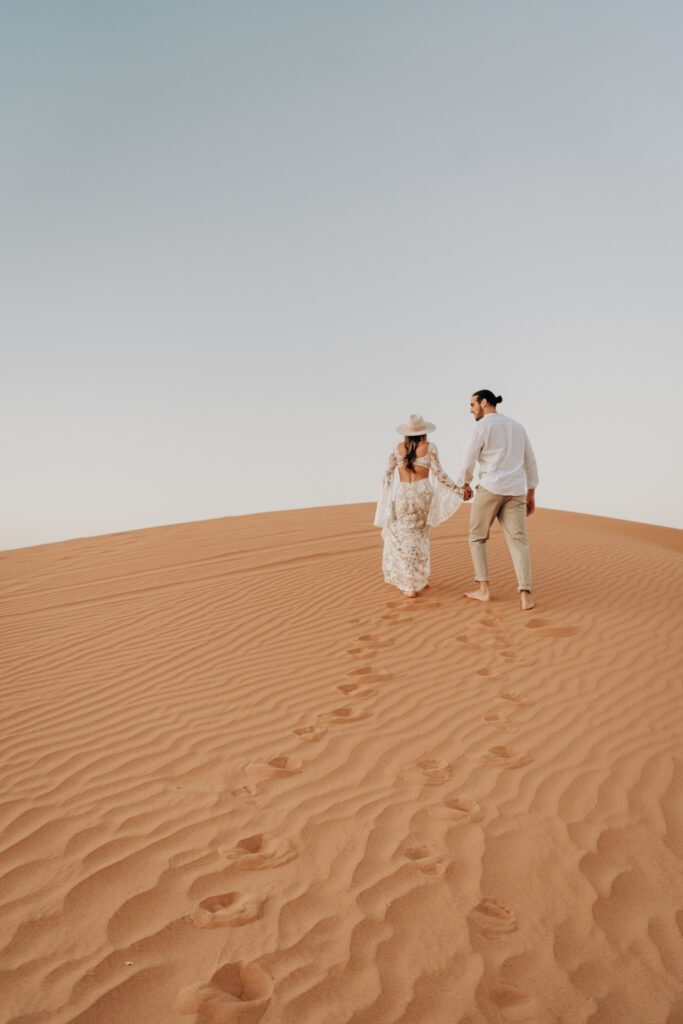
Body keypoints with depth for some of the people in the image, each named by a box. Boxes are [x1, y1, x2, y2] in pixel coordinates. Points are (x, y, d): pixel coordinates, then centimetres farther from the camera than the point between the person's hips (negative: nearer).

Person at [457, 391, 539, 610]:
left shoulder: (481, 427, -6)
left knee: (477, 537, 13)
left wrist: (465, 485, 15)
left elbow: (468, 462, -5)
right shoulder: (517, 426, 16)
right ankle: (525, 596, -12)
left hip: (490, 489, -5)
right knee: (518, 542, 2)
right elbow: (530, 462, 17)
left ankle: (483, 590, 10)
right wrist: (531, 495, 21)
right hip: (514, 491, 5)